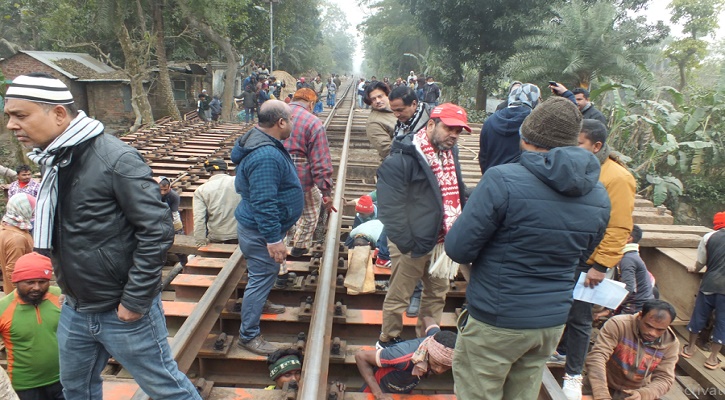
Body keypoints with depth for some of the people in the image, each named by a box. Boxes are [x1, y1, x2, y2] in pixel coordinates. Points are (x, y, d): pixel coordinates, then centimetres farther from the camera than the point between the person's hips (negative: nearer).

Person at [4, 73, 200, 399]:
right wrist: (65, 282, 14)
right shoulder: (50, 160, 4)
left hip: (124, 311, -8)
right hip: (74, 310, 8)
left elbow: (157, 229, -22)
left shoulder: (115, 159, -21)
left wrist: (135, 300, -19)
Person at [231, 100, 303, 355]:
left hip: (258, 226, 11)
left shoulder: (263, 141, 4)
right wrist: (273, 239, -27)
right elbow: (264, 204, -32)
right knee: (262, 277, 1)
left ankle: (260, 304, 51)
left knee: (265, 274, 28)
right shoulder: (266, 156, -31)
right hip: (260, 232, -11)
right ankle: (248, 335, 14)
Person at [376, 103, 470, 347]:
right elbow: (390, 208, -22)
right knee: (398, 296, 9)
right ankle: (388, 340, 30)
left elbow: (458, 195, 15)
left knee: (437, 294, 19)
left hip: (442, 240, 8)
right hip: (414, 244, -7)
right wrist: (407, 245, -19)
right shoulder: (402, 158, -19)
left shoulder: (449, 153, 6)